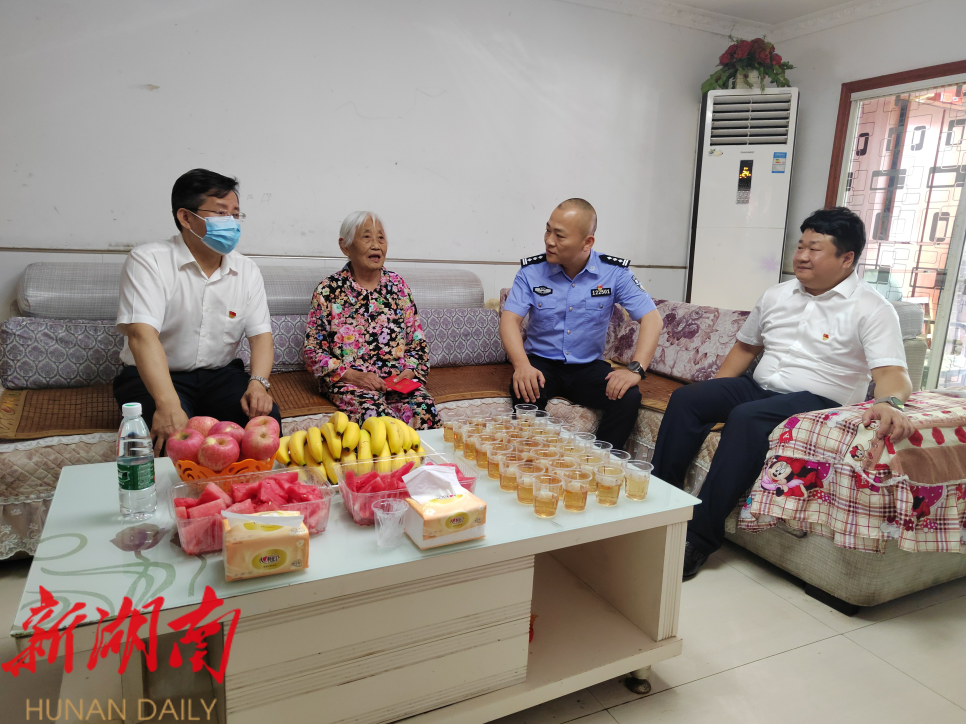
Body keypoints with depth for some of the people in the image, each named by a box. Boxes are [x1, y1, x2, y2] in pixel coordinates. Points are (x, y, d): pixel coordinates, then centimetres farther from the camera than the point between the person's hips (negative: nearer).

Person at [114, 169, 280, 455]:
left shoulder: (246, 270, 5)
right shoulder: (148, 260, -12)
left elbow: (261, 334, 0)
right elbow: (143, 334, -25)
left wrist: (258, 383, -23)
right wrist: (168, 405, -40)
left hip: (220, 374, 4)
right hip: (153, 377, -3)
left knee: (265, 417, -25)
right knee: (175, 433, -34)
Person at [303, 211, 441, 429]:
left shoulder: (397, 285, 12)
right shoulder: (328, 290, 2)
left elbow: (418, 342, 14)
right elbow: (312, 350, 0)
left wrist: (410, 371, -5)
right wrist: (353, 376, -12)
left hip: (399, 379, 3)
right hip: (348, 381, -2)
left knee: (425, 412, -28)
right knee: (377, 415, -34)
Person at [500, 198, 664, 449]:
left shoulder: (615, 273, -6)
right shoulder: (531, 271, -4)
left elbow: (652, 319, -9)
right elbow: (510, 319, -11)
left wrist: (635, 369, -25)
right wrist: (522, 365, -30)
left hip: (588, 366, 1)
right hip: (541, 362, 0)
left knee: (629, 397, -25)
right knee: (525, 393, -33)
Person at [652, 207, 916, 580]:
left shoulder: (871, 309, -5)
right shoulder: (777, 295, 13)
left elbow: (892, 371, -17)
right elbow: (746, 345, 21)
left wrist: (889, 402, -41)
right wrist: (714, 396, 10)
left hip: (816, 400, -6)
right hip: (758, 386, 6)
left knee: (747, 418, -36)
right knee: (685, 399, -18)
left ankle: (699, 537, -31)